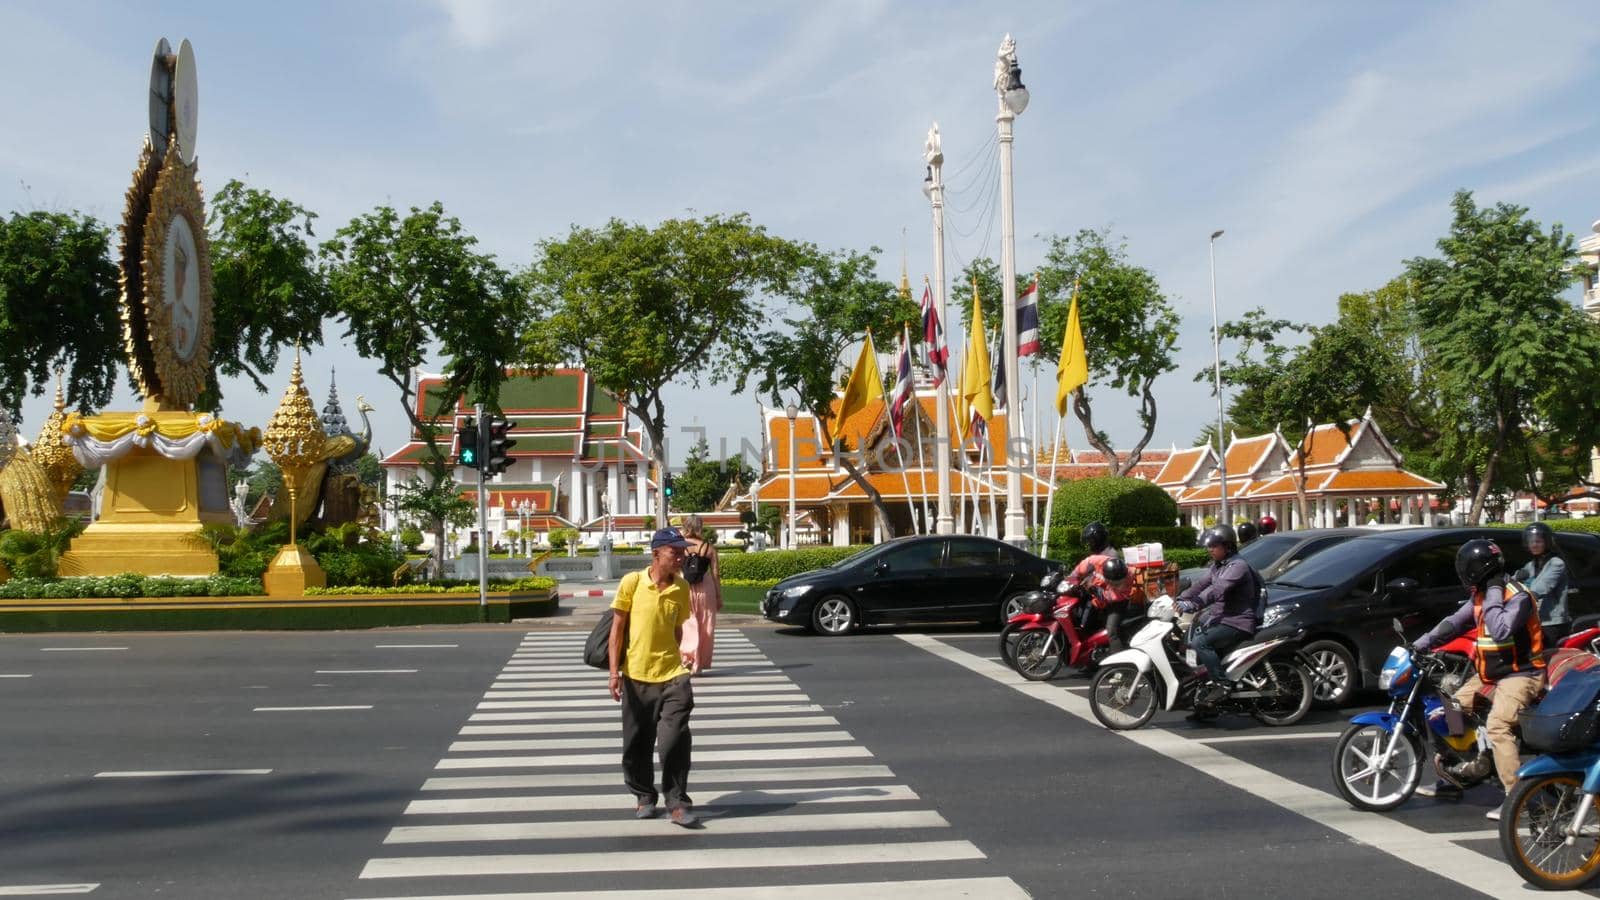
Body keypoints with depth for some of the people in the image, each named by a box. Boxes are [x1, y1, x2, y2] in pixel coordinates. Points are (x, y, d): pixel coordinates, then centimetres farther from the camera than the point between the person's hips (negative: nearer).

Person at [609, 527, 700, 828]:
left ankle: (677, 803, 4)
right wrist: (614, 671, -6)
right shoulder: (632, 583, -6)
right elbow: (617, 627, -2)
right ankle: (644, 796, 28)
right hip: (636, 676, -1)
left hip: (671, 674, 1)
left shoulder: (681, 588, 2)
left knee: (675, 741, -7)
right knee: (637, 743, 9)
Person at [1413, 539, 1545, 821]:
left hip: (1520, 674, -9)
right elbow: (1454, 622, 9)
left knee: (1497, 726, -27)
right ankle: (1451, 779, 19)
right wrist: (1421, 644, 0)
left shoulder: (1518, 597, -19)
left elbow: (1502, 631, -33)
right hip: (1488, 674, 9)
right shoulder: (1480, 596, 8)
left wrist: (1494, 595, -26)